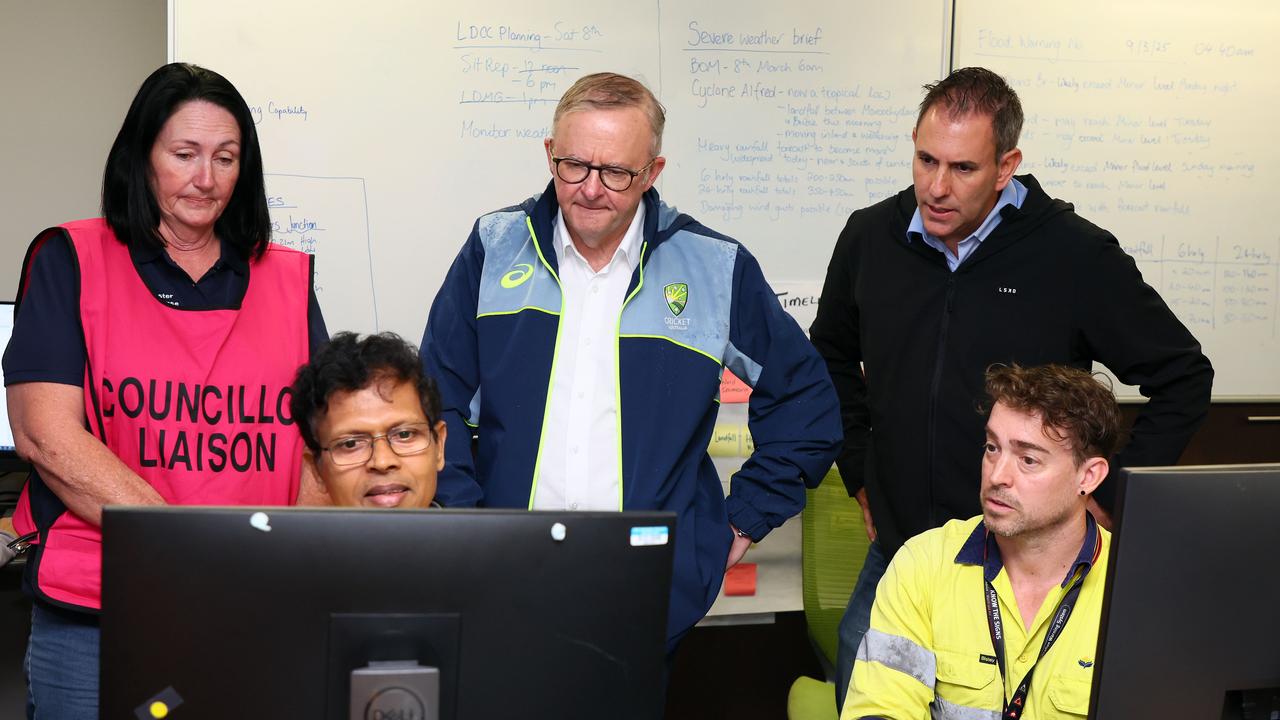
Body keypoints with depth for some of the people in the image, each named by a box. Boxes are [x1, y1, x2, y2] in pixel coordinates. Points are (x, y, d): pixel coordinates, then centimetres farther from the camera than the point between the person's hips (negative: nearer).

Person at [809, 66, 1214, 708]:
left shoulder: (1077, 256, -11)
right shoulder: (870, 238, 1)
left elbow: (1184, 379, -1)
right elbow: (832, 356, 20)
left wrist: (1109, 498, -4)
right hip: (897, 556, 4)